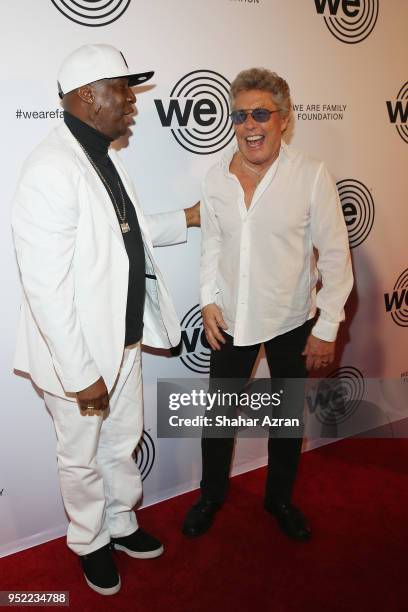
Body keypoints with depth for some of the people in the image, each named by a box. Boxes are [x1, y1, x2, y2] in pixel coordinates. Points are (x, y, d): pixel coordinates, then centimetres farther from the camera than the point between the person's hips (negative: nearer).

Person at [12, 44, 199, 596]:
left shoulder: (104, 157, 6)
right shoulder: (51, 169, -24)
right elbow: (45, 287, -26)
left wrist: (186, 218, 17)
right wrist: (80, 375, -23)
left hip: (124, 341, 8)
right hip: (80, 353, -8)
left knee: (124, 443, 24)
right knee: (83, 460, 16)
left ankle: (122, 524, 49)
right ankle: (91, 543, 41)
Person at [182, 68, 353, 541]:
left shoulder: (312, 176, -15)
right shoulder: (216, 176, -4)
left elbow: (335, 255, -11)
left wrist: (326, 327, -11)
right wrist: (209, 300, 1)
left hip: (291, 322, -2)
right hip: (232, 320, 2)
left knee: (288, 415, 16)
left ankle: (280, 499, 41)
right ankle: (211, 495, 39)